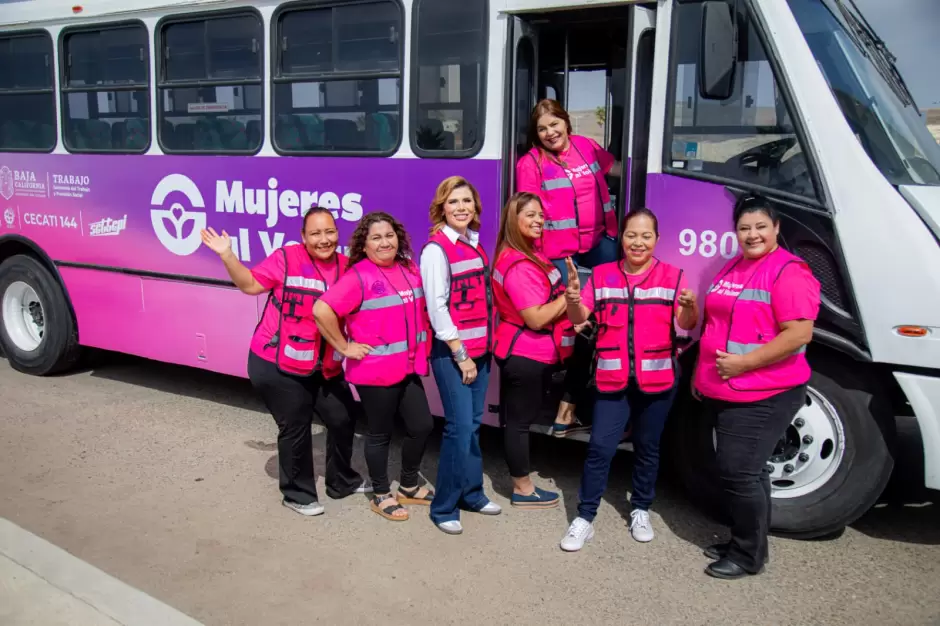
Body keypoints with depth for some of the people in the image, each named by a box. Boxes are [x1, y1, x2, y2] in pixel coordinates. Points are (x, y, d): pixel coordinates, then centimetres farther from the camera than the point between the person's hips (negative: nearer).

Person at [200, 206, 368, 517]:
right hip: (277, 364, -5)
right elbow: (251, 284, -6)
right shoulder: (286, 258, -11)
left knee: (343, 419, 14)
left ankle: (342, 481, 38)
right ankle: (298, 494, 25)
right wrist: (227, 255, -14)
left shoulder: (346, 266, 1)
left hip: (325, 367, 5)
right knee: (296, 428, 4)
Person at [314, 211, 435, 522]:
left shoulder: (410, 270, 5)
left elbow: (422, 308, 22)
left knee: (422, 425, 13)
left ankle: (408, 486, 34)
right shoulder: (358, 276, -16)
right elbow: (322, 310, -24)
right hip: (375, 371, -7)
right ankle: (381, 496, 26)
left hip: (408, 367, 7)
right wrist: (344, 347, -17)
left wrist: (422, 346, 11)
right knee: (380, 433, 7)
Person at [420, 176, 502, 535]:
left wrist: (486, 345, 11)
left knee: (473, 425, 13)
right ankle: (444, 507, 5)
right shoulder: (436, 249, -11)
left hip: (479, 348, 7)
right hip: (452, 352, -7)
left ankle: (471, 493, 26)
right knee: (460, 427, -7)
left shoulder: (476, 244, 12)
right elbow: (437, 307, -15)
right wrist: (461, 355, -15)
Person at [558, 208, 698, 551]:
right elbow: (579, 318, -2)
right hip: (613, 379, 0)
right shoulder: (601, 275, 3)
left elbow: (685, 324, -9)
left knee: (647, 447, 13)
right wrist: (573, 300, -25)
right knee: (600, 447, -2)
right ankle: (584, 518, 6)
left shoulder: (672, 276, -1)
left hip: (658, 379, 0)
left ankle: (641, 510, 30)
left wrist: (689, 306, -32)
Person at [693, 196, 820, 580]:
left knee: (738, 472, -6)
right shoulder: (732, 268, 13)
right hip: (724, 392, 8)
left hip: (764, 396, -8)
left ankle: (749, 555, 10)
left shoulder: (788, 271, -13)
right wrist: (702, 370, 18)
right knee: (748, 471, 17)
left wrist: (742, 363, -22)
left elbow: (799, 334, -22)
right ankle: (741, 541, 30)